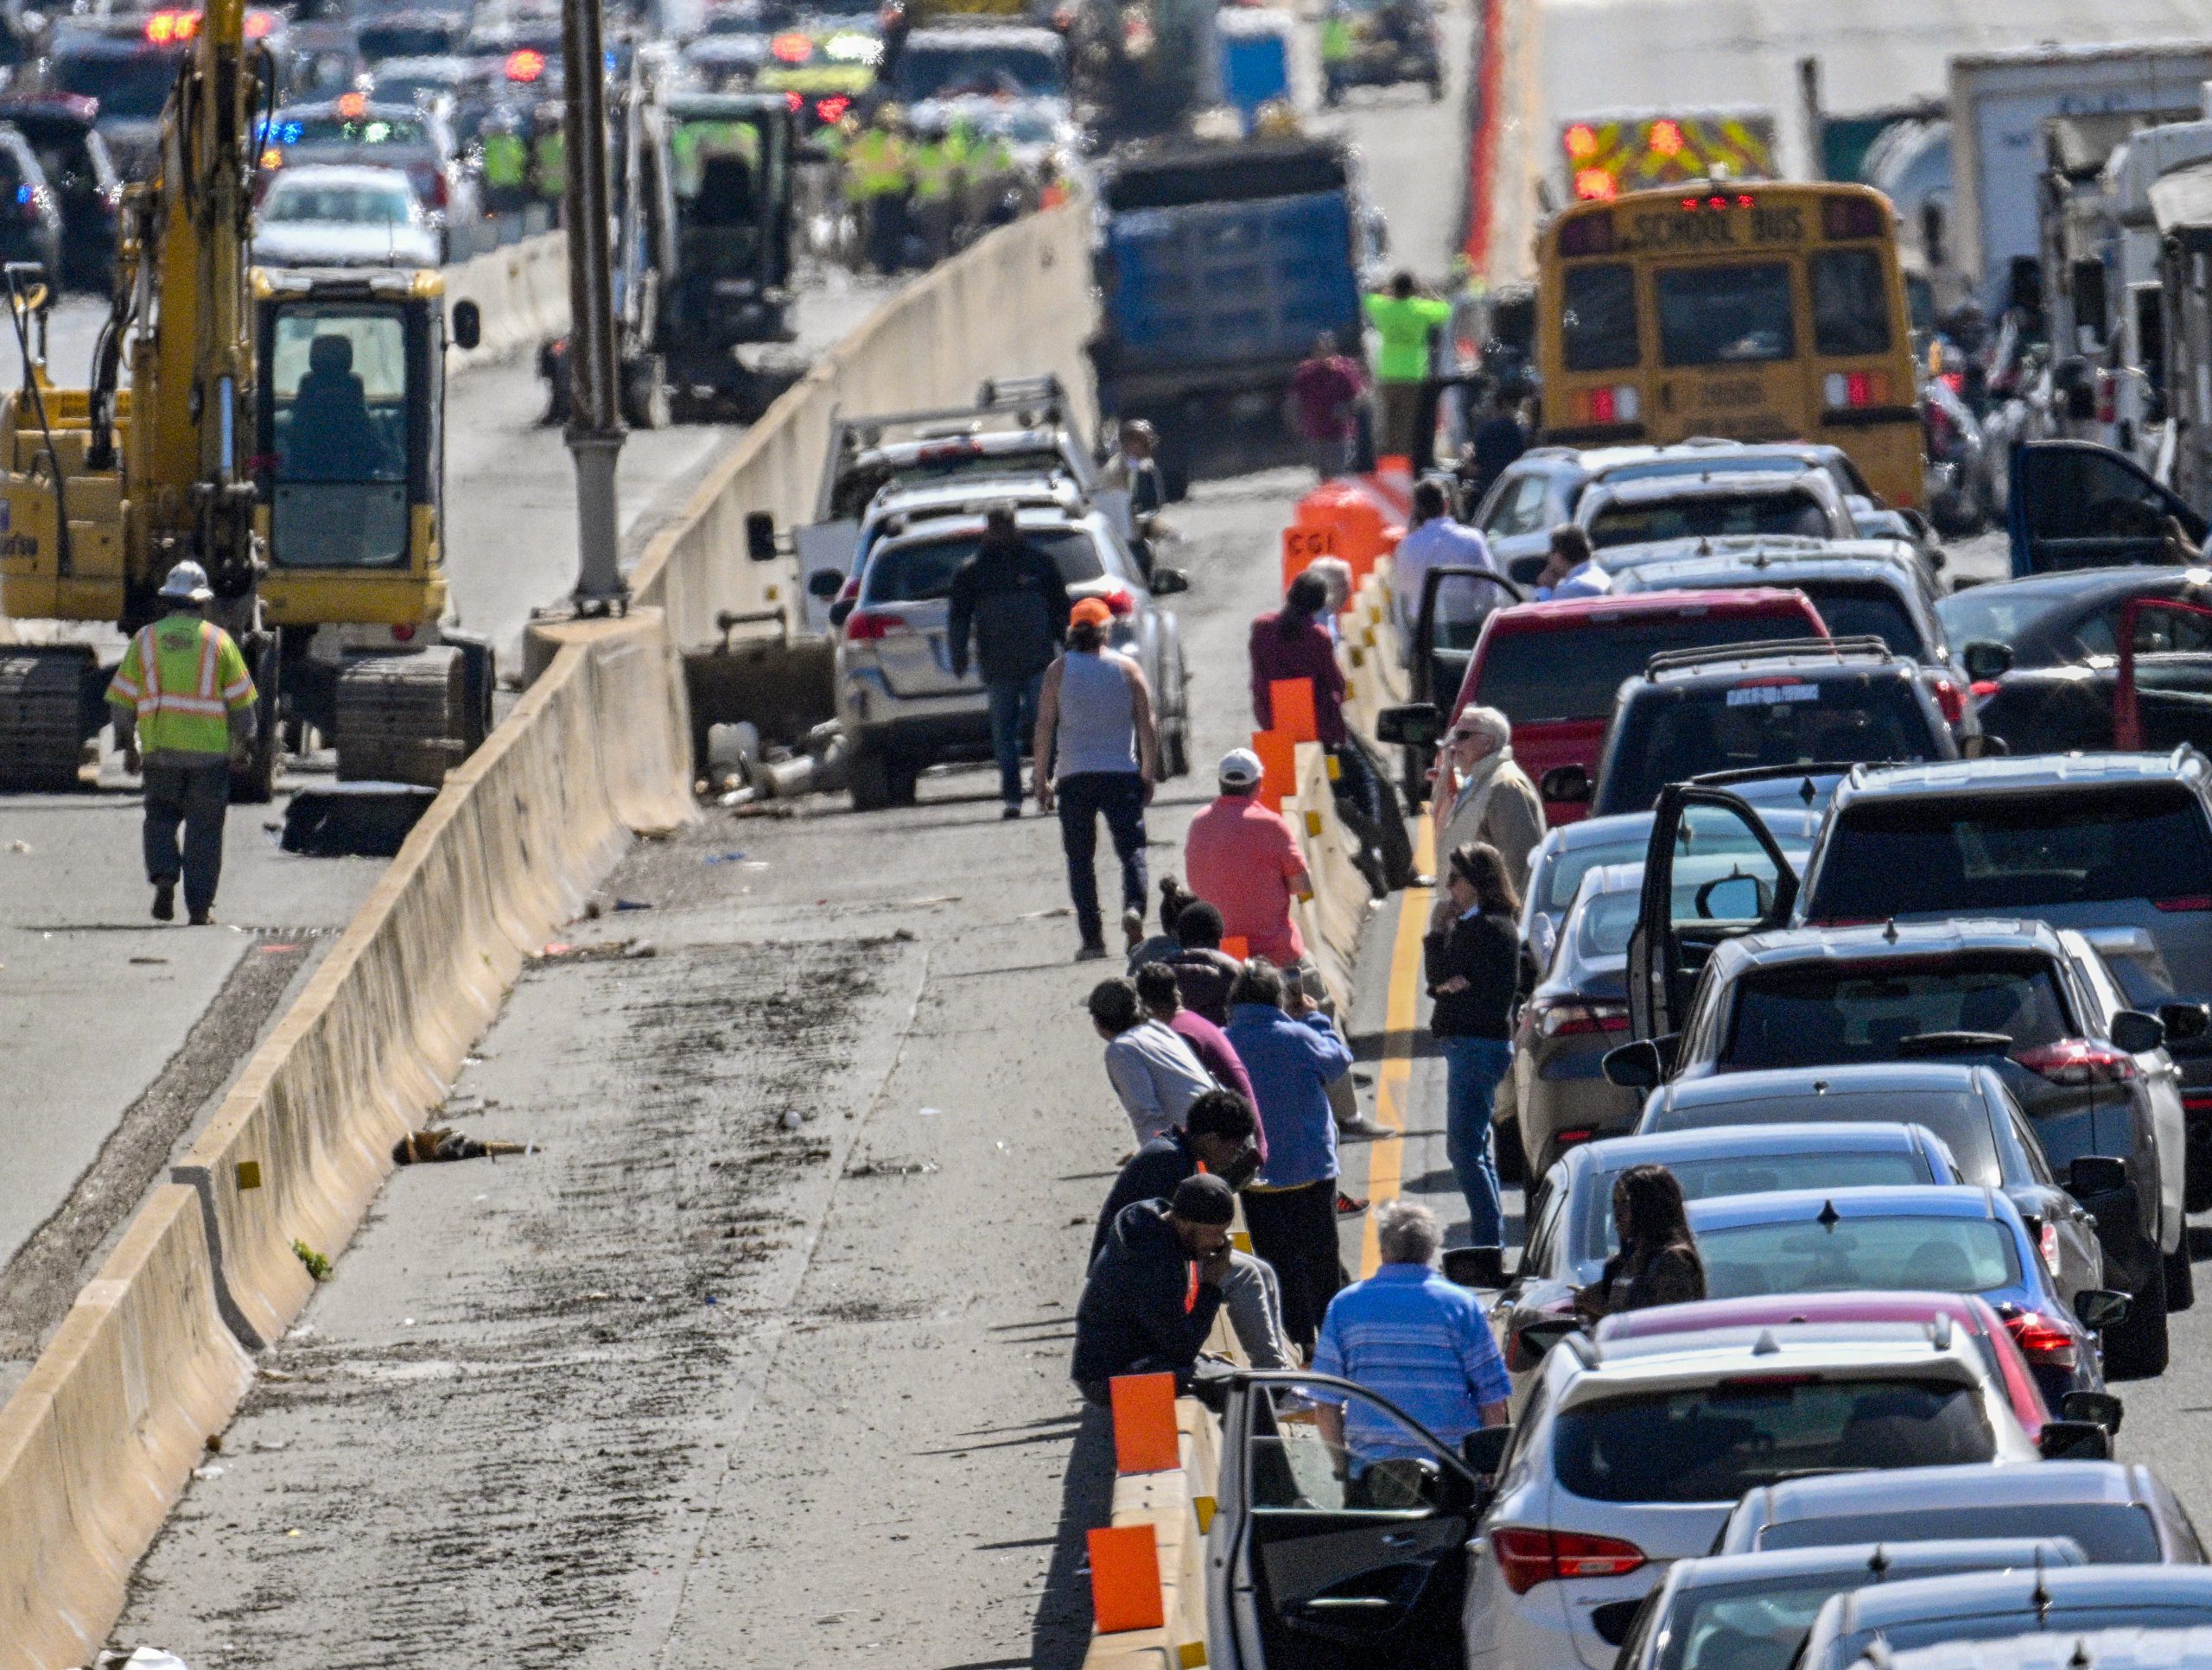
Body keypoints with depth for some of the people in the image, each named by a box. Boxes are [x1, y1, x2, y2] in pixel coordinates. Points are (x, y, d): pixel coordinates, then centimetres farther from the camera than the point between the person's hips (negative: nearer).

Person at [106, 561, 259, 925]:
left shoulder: (145, 639, 5)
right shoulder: (218, 640, 2)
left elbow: (122, 700, 5)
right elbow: (241, 699, 4)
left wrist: (127, 745, 15)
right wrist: (244, 739, 17)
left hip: (159, 748, 1)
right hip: (209, 749, -1)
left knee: (161, 815, 16)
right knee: (204, 827, 6)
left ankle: (164, 877, -8)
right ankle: (199, 906, 5)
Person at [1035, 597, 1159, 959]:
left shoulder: (1058, 671, 2)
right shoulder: (1127, 668, 3)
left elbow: (1044, 727, -1)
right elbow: (1147, 725, 2)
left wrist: (1042, 779, 4)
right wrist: (1149, 774, 10)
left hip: (1074, 778, 0)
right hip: (1122, 773, 0)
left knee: (1080, 858, 6)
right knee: (1132, 848, 2)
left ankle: (1092, 937, -2)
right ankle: (1133, 907, -25)